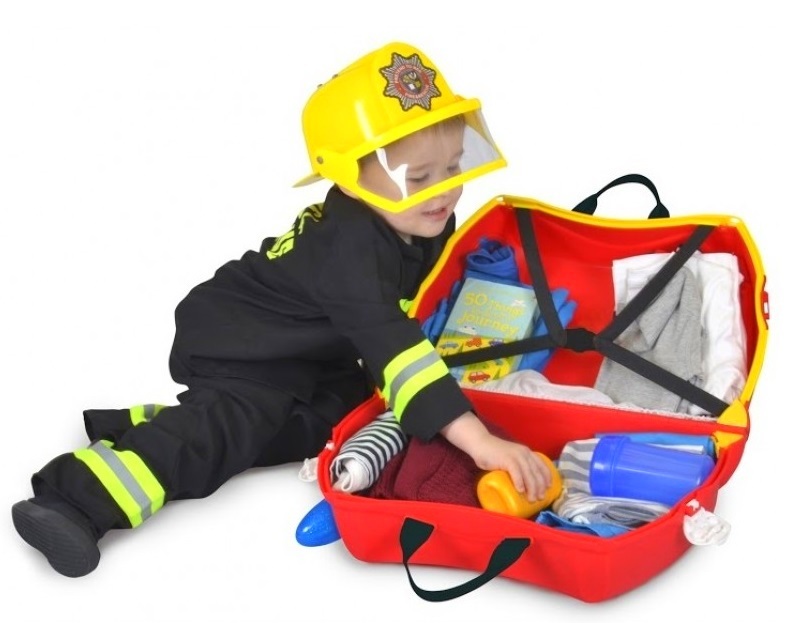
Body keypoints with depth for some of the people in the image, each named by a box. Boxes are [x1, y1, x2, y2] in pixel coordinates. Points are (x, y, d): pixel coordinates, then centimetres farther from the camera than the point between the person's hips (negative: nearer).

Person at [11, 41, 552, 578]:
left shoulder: (426, 225, -7)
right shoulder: (349, 248, -34)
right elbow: (391, 346, -43)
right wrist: (479, 440, -47)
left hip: (306, 352, 9)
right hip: (241, 344, -9)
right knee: (233, 424, -26)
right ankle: (79, 497, -31)